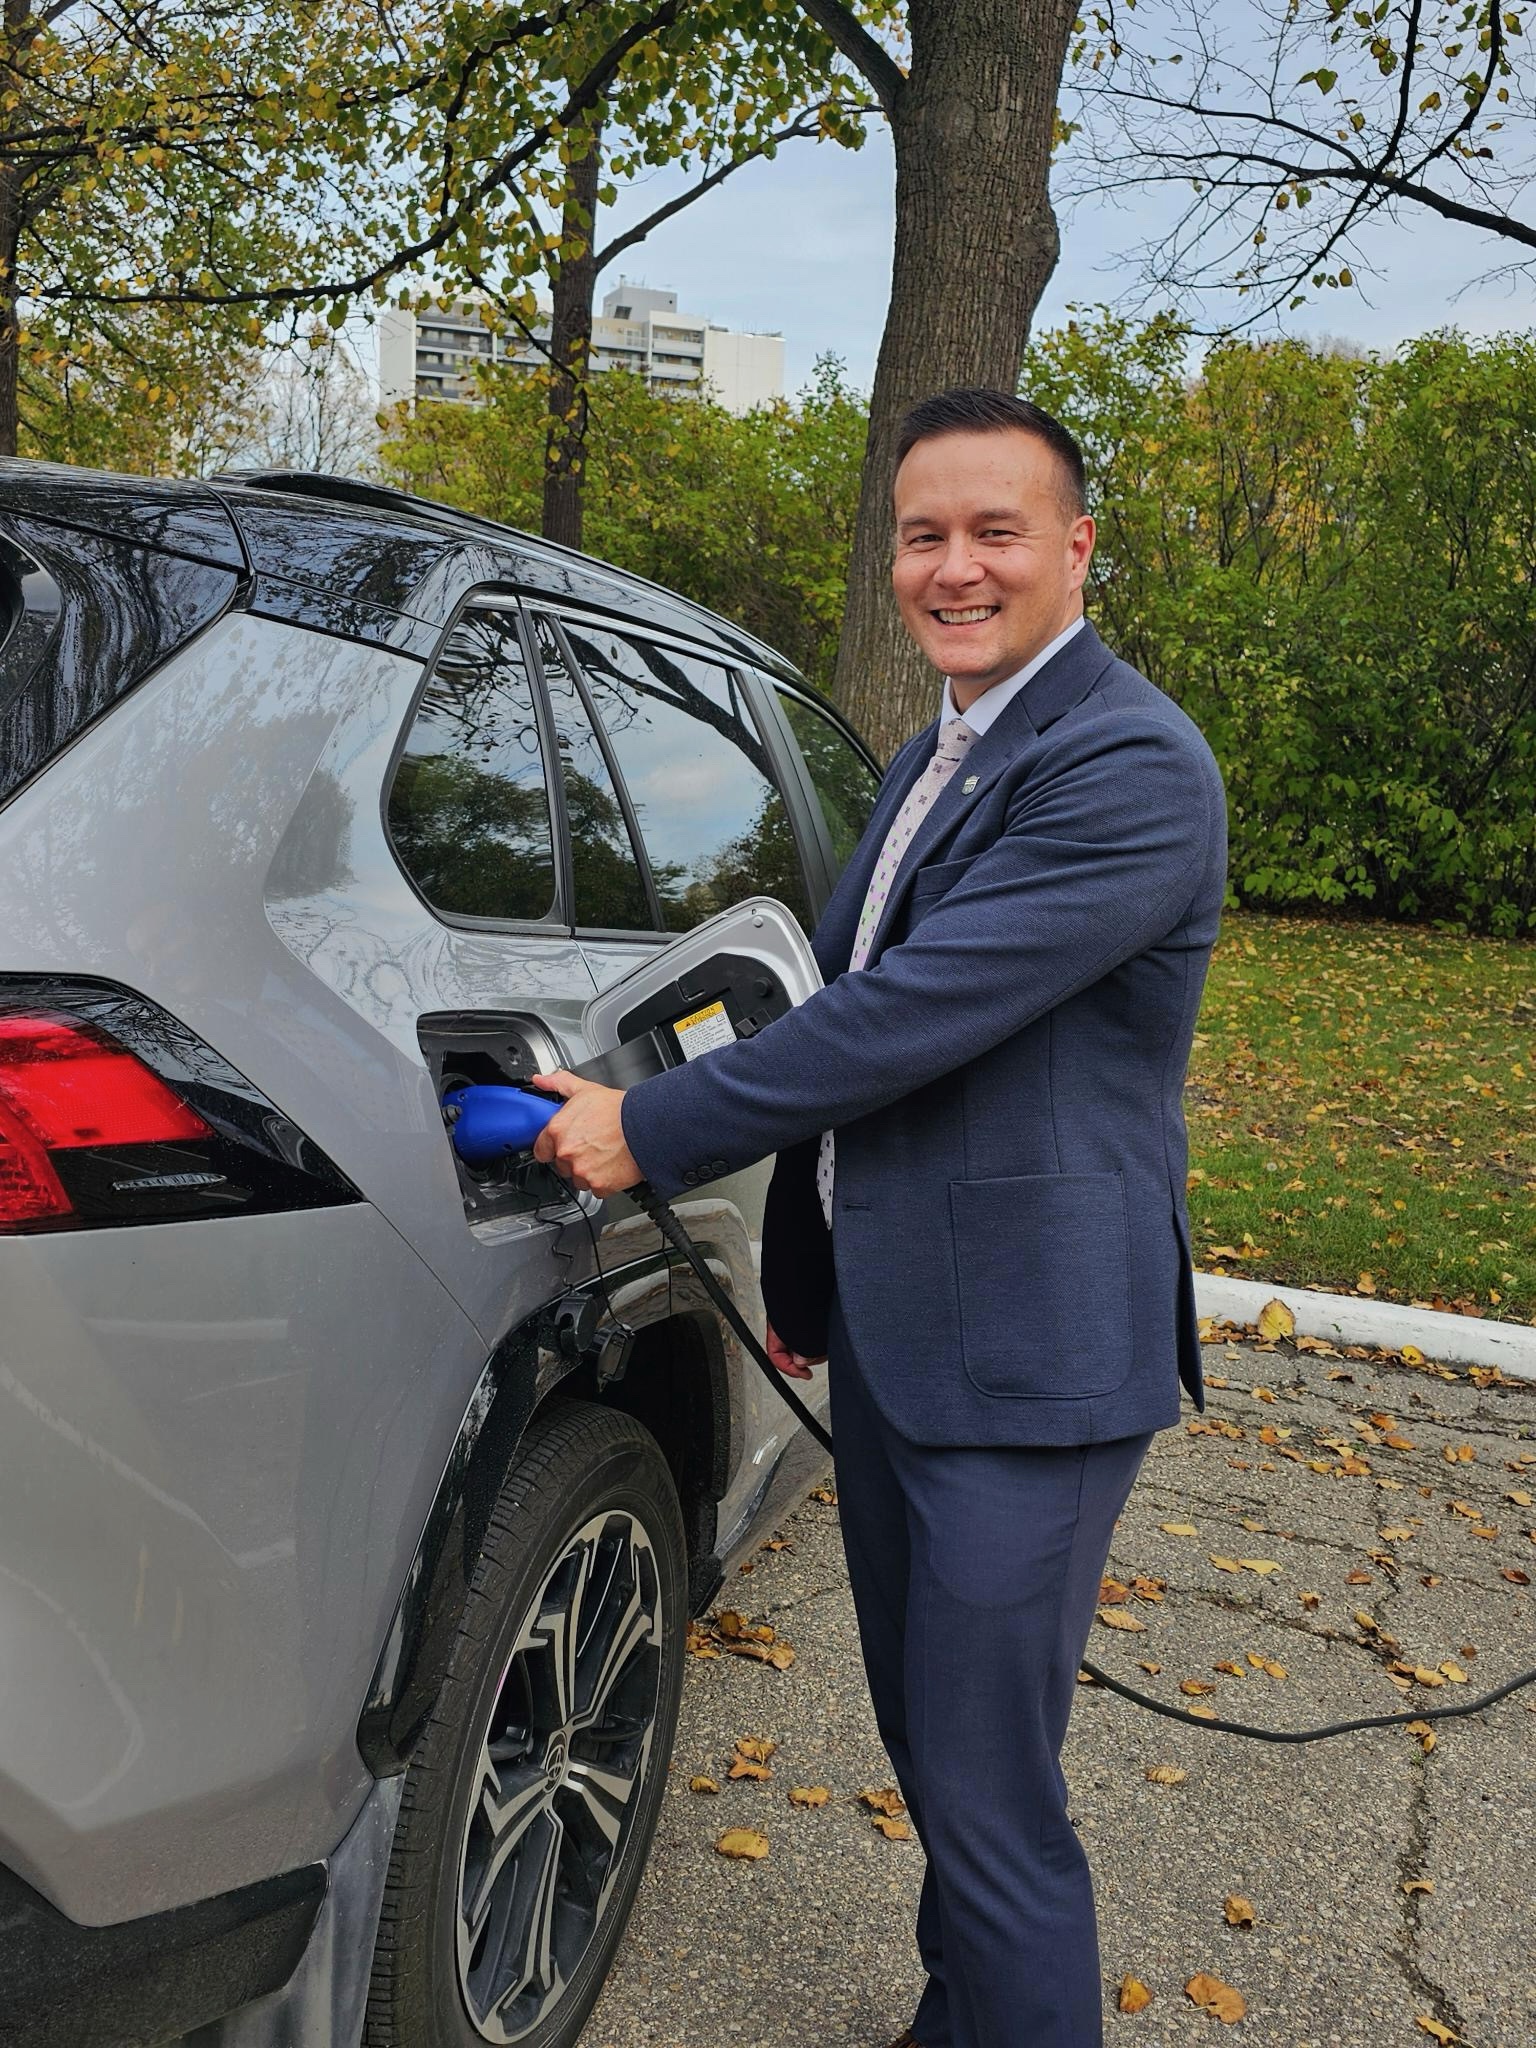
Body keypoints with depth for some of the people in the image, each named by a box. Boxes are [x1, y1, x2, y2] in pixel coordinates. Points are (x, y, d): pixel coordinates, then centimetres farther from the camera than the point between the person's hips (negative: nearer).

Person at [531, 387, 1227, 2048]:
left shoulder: (1129, 766, -18)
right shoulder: (930, 762, 13)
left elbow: (915, 1012, -25)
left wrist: (648, 1129, -15)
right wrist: (801, 1275, 21)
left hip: (1024, 1364, -9)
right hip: (888, 1336, 9)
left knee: (984, 1799, 3)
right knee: (922, 1740, 24)